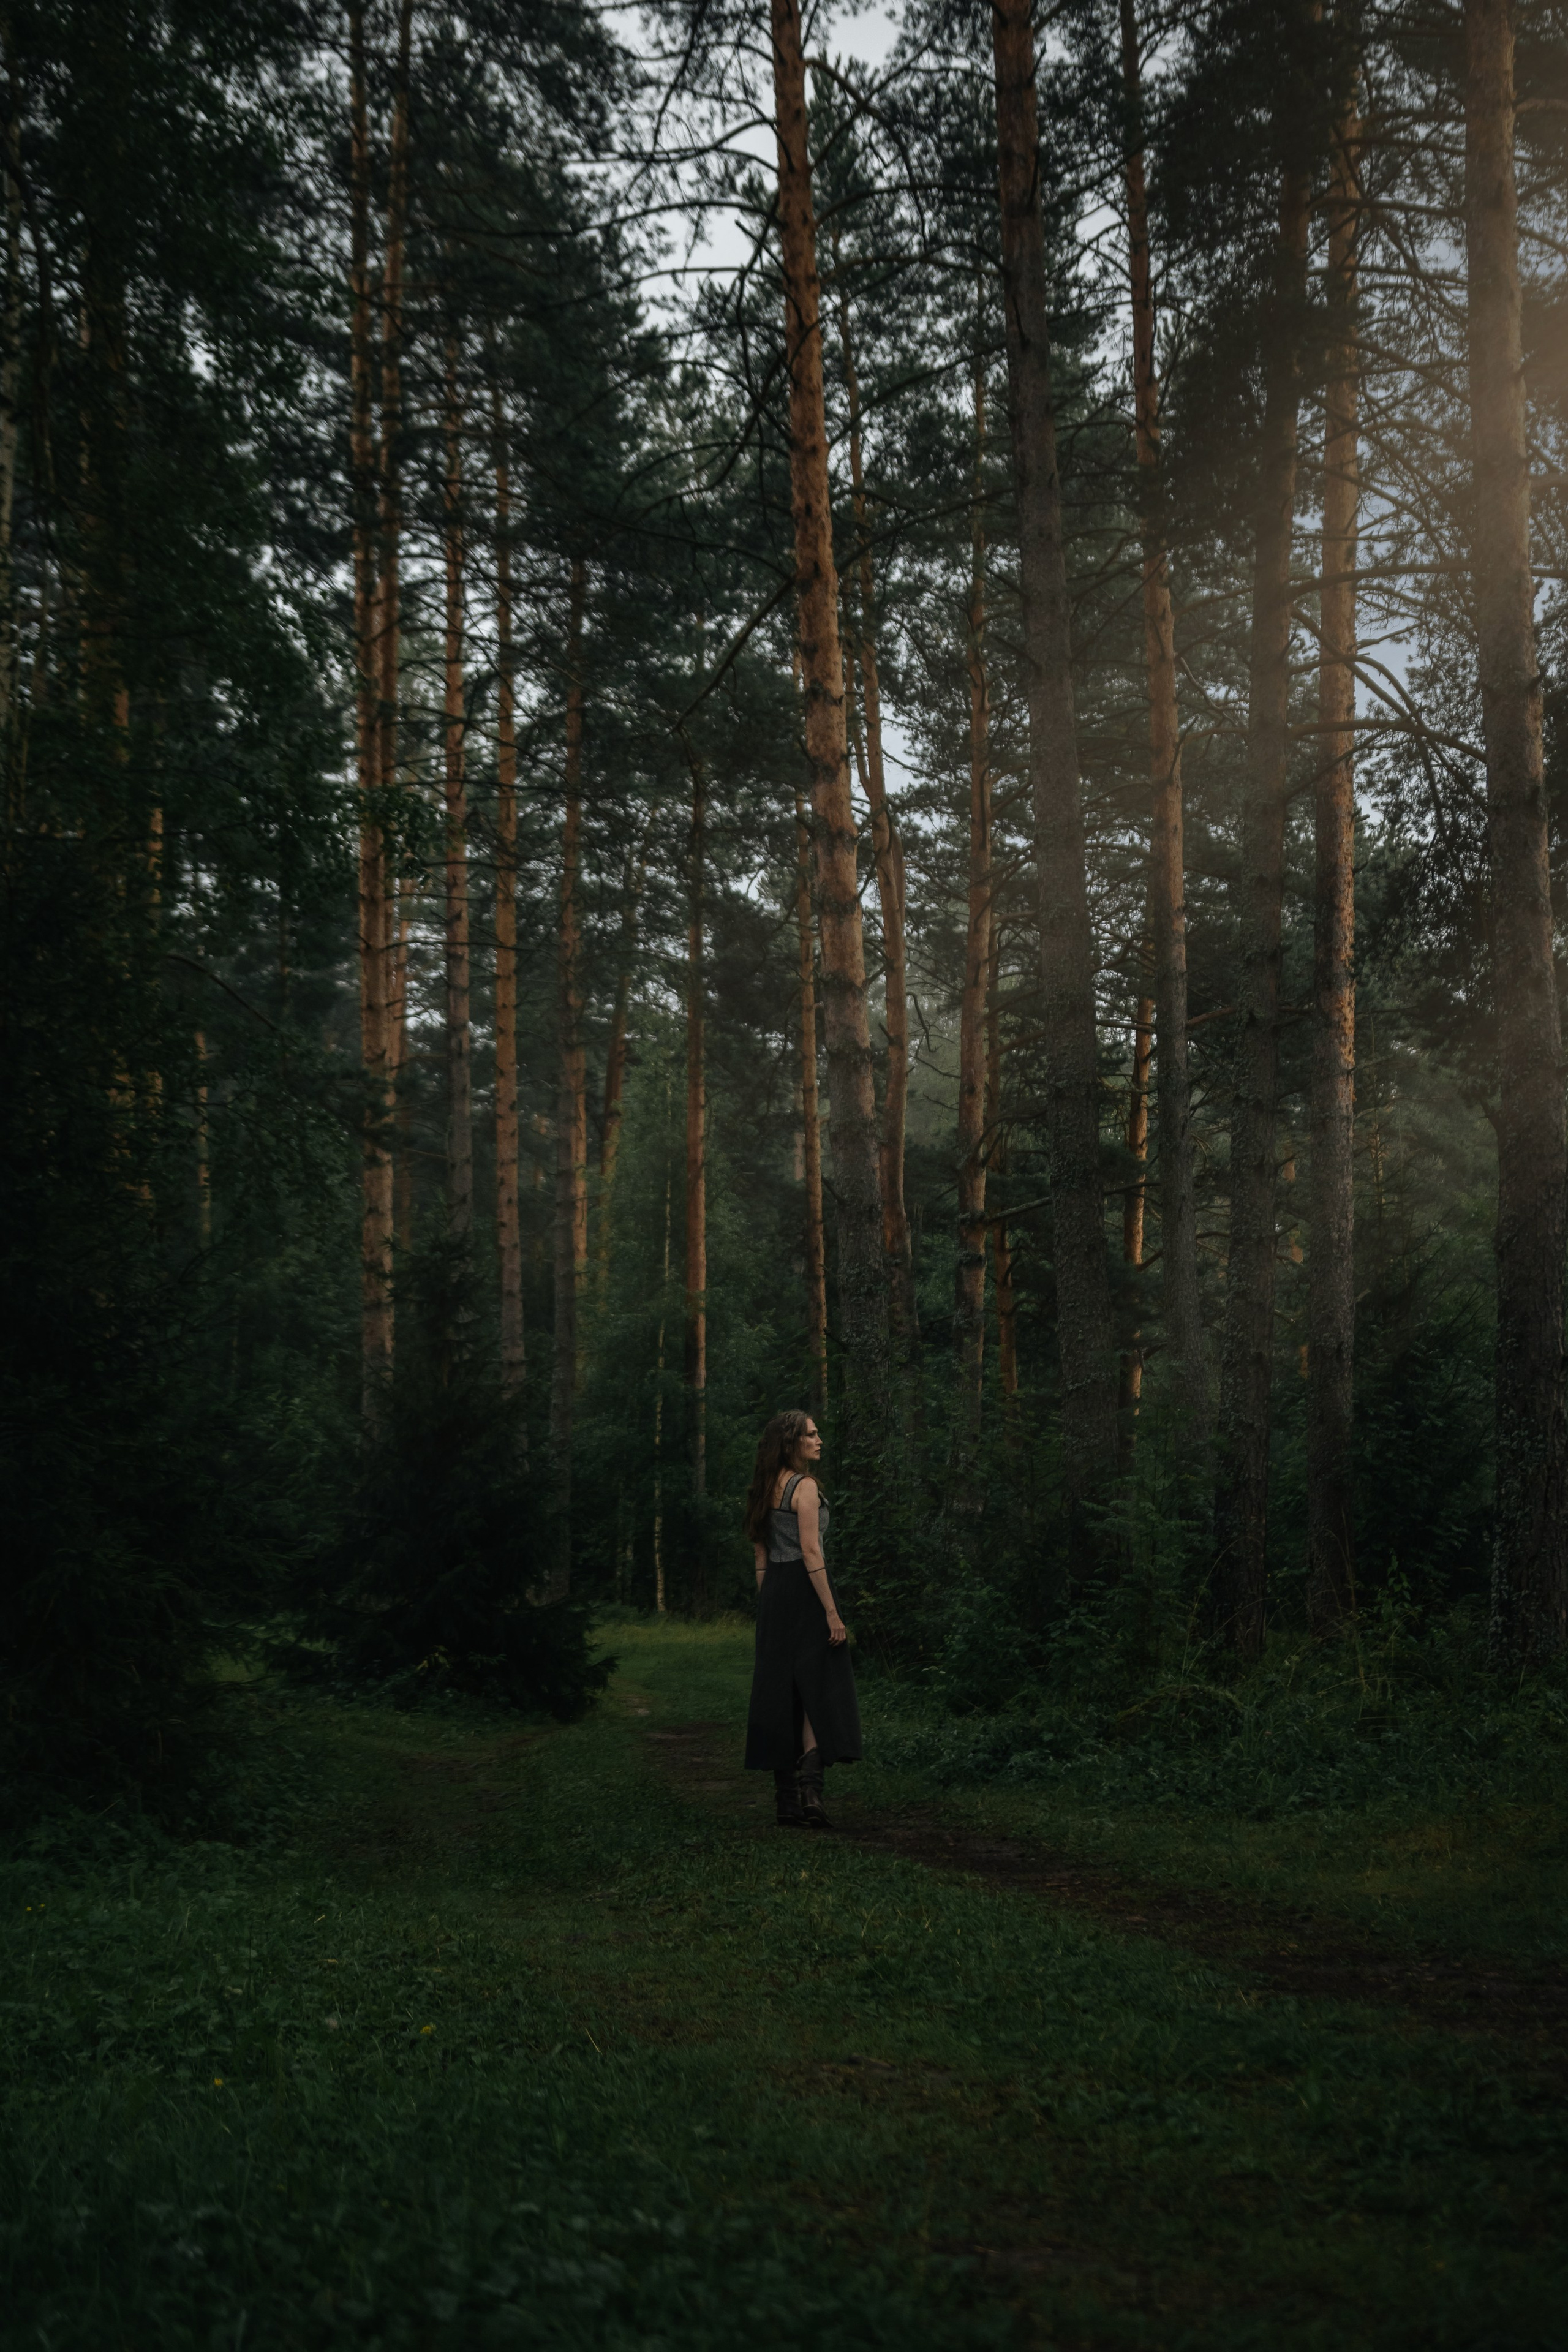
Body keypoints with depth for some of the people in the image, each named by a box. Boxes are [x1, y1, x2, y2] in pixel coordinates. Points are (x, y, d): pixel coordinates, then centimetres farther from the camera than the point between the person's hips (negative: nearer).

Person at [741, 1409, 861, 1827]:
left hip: (772, 1594, 8)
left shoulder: (766, 1490, 15)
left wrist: (768, 1606, 19)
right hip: (804, 1590, -8)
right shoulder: (805, 1486, -10)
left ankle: (787, 1803, 10)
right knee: (819, 1690, -7)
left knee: (780, 1696, 7)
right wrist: (832, 1611, -18)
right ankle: (810, 1788, -23)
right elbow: (810, 1551, -17)